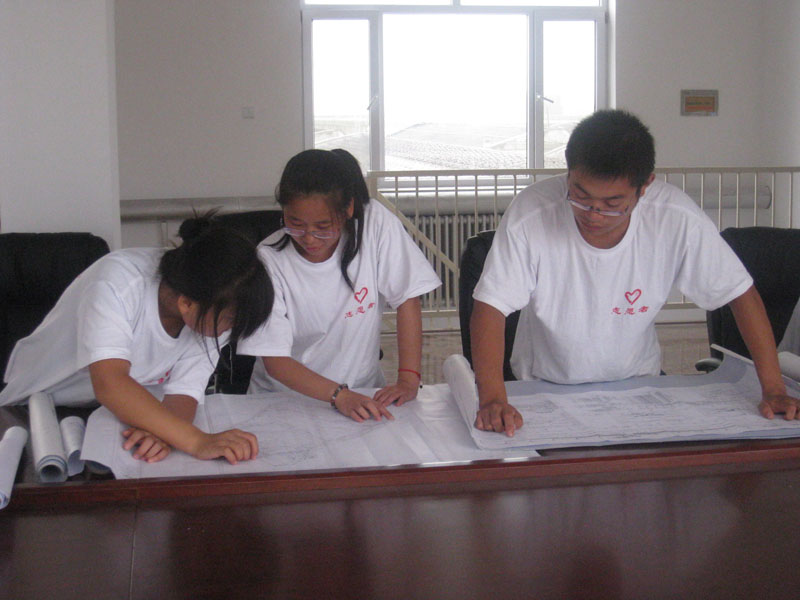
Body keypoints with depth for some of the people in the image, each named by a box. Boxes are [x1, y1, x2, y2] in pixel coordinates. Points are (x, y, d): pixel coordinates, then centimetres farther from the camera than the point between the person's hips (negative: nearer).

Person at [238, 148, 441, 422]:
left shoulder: (376, 223, -14)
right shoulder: (269, 261, -15)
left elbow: (407, 299, -8)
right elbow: (275, 360, -14)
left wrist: (408, 379, -16)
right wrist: (340, 395, -27)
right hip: (283, 397, -2)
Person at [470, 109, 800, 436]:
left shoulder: (677, 220, -20)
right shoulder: (530, 214, -24)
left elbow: (741, 293, -9)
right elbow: (490, 306, -24)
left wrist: (773, 389, -13)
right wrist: (492, 398, -38)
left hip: (636, 384, 2)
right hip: (543, 388, -2)